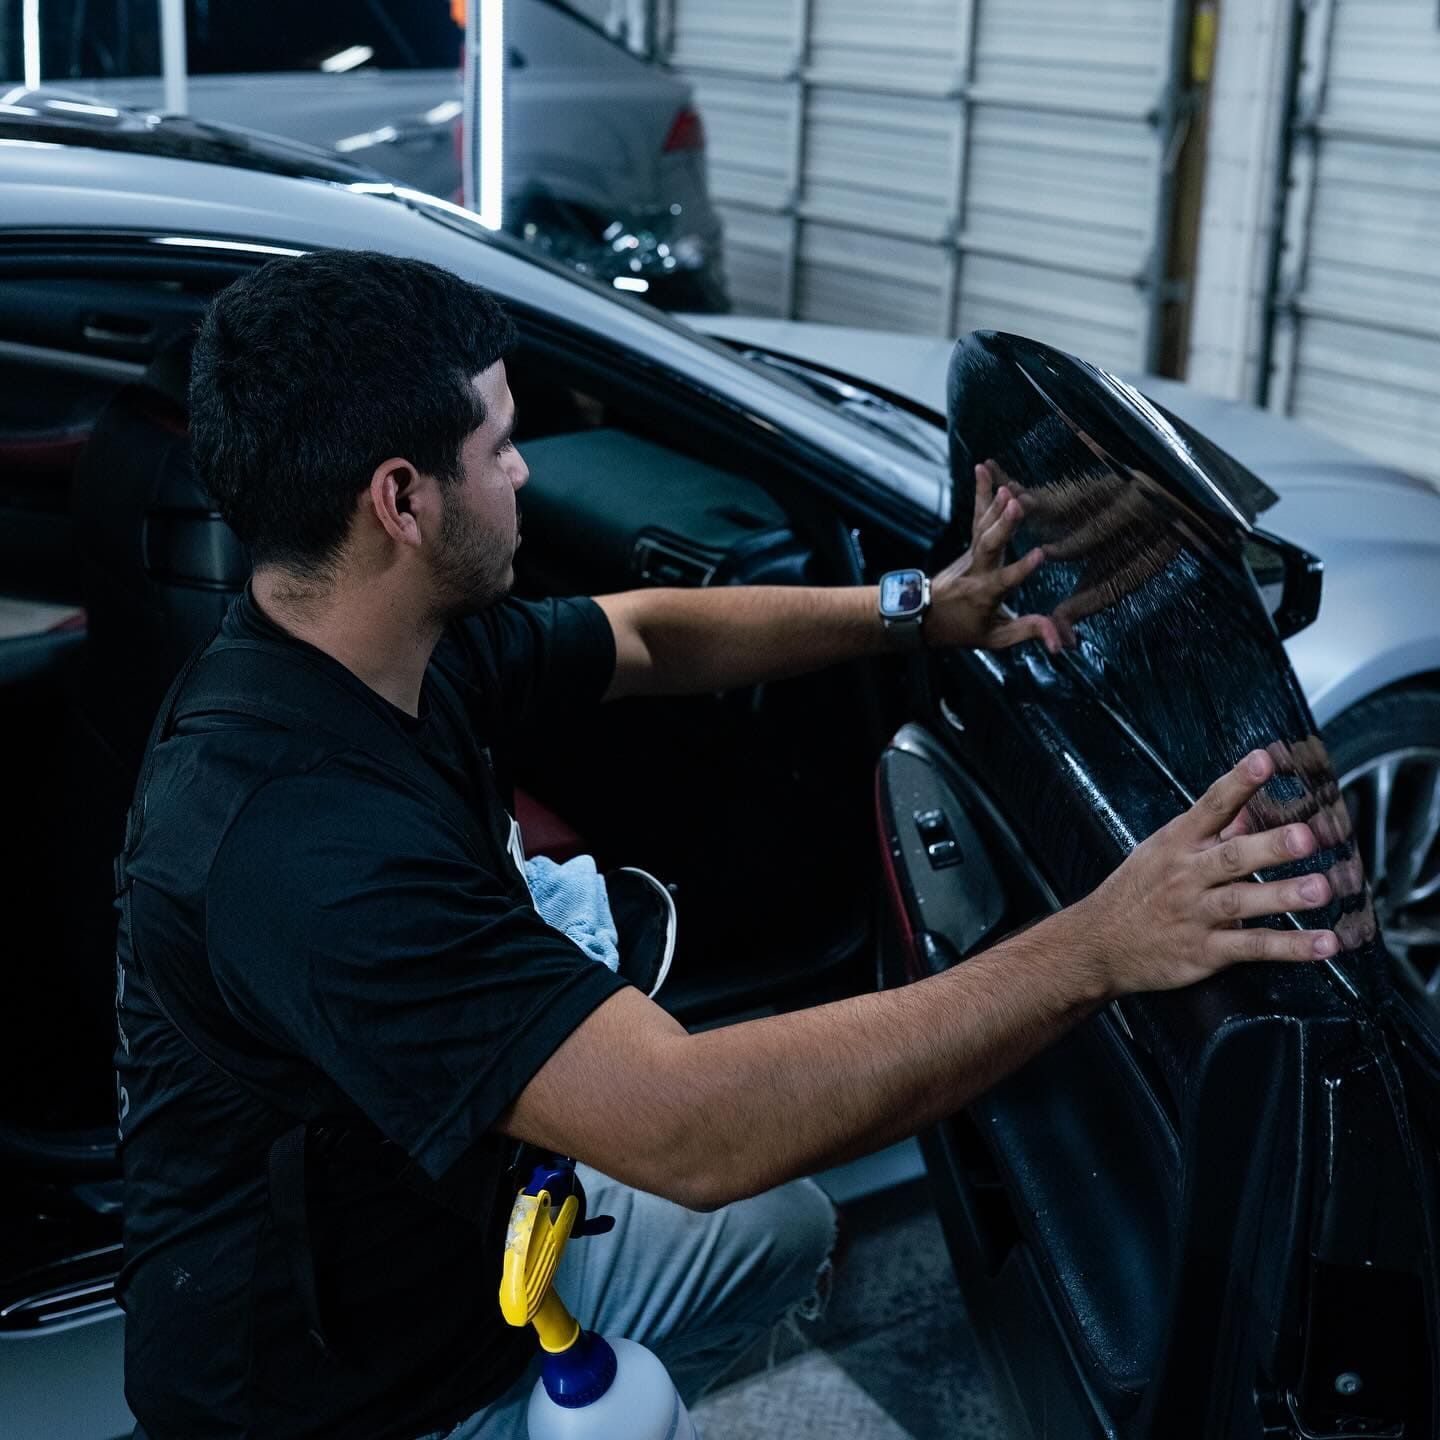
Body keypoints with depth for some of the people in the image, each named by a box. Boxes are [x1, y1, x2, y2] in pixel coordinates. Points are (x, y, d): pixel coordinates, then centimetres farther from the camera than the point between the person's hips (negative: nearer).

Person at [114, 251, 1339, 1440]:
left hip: (444, 1241, 9)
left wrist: (913, 612, 2)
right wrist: (1093, 952, -40)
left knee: (781, 1231, 18)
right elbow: (690, 1128, -41)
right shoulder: (306, 838, -36)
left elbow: (651, 638, 10)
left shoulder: (396, 644, -8)